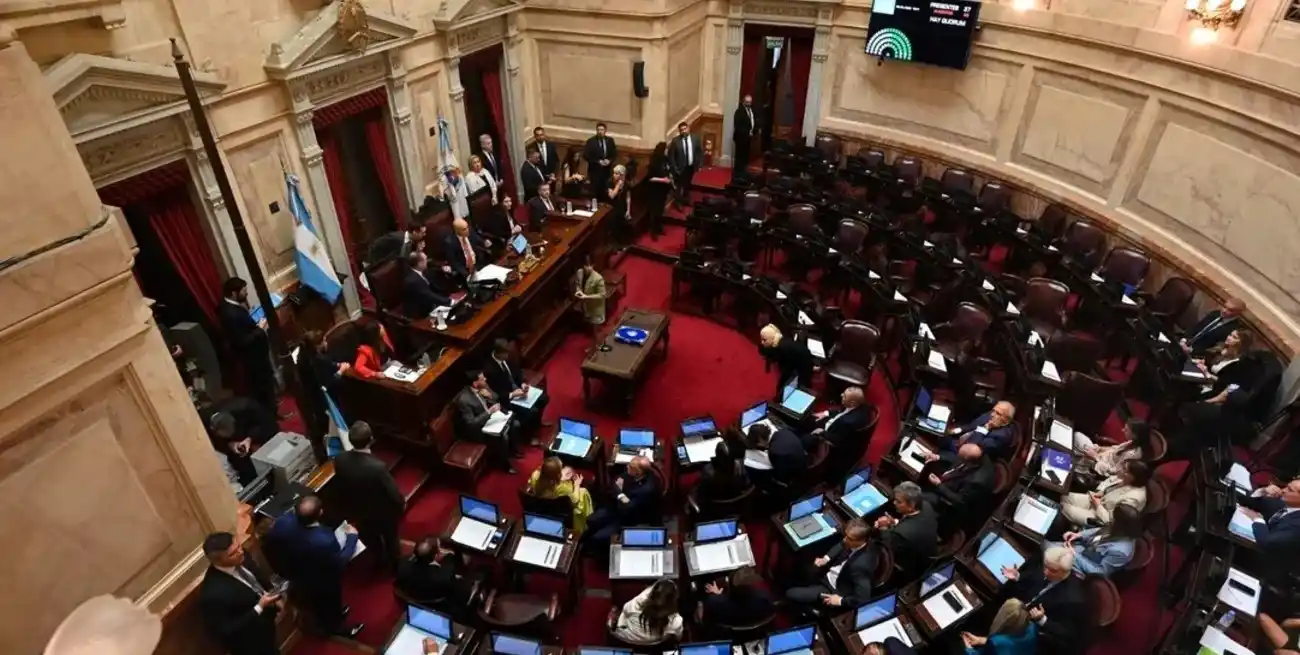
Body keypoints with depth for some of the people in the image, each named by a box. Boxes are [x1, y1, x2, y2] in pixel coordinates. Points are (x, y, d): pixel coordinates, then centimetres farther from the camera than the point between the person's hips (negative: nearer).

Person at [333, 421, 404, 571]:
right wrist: (402, 504, -4)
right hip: (383, 514, -4)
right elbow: (394, 494, -27)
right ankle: (396, 565, 52)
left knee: (372, 541, 32)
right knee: (391, 540, 28)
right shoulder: (378, 466, -42)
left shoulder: (339, 459, -27)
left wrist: (348, 505, 13)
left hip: (357, 512, 4)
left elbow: (339, 487, -6)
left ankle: (381, 561, 58)